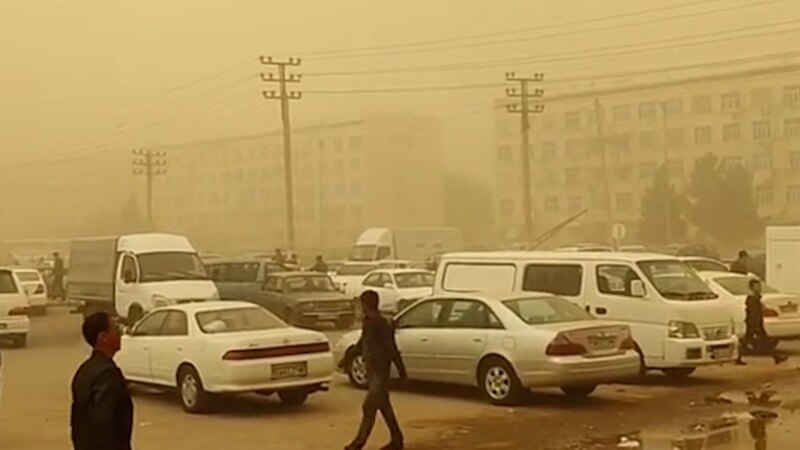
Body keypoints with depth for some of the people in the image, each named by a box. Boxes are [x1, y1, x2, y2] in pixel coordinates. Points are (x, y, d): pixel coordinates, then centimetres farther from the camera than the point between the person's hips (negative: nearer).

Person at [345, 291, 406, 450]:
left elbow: (392, 349, -18)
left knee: (369, 407, -6)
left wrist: (401, 371, -17)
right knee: (384, 407, 14)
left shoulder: (382, 325, -18)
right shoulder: (368, 324, 9)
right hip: (373, 371, 9)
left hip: (380, 373, -9)